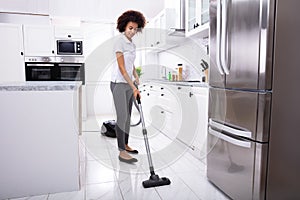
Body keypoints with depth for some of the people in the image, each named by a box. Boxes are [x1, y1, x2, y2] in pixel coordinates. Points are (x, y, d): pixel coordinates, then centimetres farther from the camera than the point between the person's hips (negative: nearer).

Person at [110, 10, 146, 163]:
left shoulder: (132, 44, 14)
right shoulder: (120, 42, -12)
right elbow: (121, 68, -19)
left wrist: (136, 76, 8)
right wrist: (133, 87, -23)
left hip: (128, 84, 8)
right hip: (119, 84, -8)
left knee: (128, 116, 11)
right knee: (122, 117, -10)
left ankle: (125, 145, 23)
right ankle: (122, 152, -4)